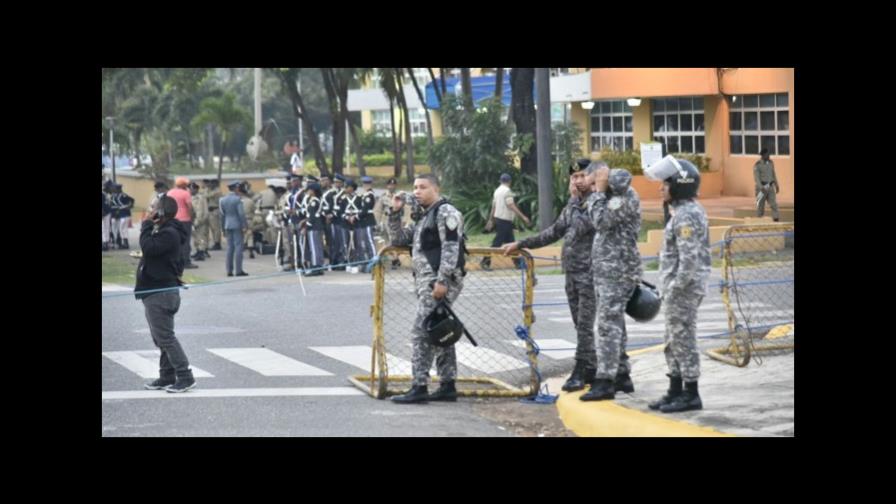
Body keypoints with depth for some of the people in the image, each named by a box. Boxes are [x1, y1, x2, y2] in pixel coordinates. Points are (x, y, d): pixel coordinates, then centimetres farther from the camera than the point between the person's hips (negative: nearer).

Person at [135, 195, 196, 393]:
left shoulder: (169, 234, -17)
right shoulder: (164, 232, 17)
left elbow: (148, 248, -27)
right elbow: (150, 250, 19)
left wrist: (146, 226, -18)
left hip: (161, 293, -11)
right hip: (156, 292, 11)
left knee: (165, 337, -9)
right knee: (161, 337, 15)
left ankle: (185, 377, -8)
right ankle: (167, 377, 20)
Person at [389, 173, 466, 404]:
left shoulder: (445, 212, -8)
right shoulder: (426, 216, 22)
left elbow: (451, 248, -18)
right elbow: (401, 239, 27)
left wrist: (442, 281, -24)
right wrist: (395, 213, 14)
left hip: (439, 282, -10)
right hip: (426, 282, 10)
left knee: (422, 332, -13)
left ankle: (419, 387, -14)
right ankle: (447, 386, 15)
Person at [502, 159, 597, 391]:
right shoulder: (572, 205, 15)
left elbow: (582, 228, -23)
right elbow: (554, 232, 23)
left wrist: (576, 200, -15)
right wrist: (520, 244, 21)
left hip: (589, 273, -8)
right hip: (571, 272, 8)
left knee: (584, 324, -7)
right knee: (580, 325, 10)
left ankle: (580, 372, -3)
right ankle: (591, 369, 16)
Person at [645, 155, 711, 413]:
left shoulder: (687, 216, -18)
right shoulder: (687, 211, 15)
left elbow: (689, 259, -24)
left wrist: (675, 288, -21)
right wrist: (667, 289, 20)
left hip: (683, 289, -11)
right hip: (677, 288, 11)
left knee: (683, 339, -4)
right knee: (673, 341, 16)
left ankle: (691, 395, 2)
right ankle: (675, 391, 24)